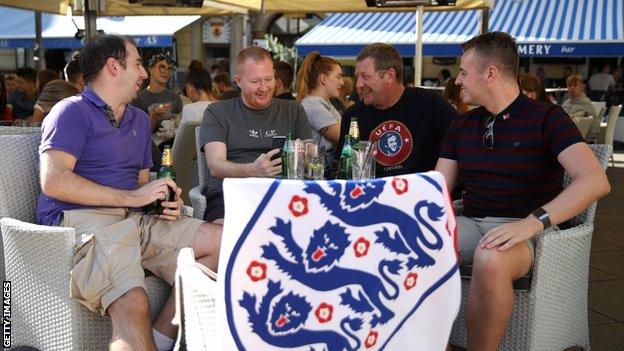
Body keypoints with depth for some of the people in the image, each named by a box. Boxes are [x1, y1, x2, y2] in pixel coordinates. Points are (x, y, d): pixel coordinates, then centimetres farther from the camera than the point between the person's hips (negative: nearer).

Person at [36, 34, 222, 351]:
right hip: (81, 219, -7)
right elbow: (53, 182, -12)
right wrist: (132, 197, -11)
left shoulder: (140, 120, 25)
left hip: (136, 219, 8)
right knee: (133, 305, -34)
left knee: (222, 241, -11)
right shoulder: (73, 111, 1)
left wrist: (166, 202, 3)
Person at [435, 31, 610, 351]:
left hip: (526, 230, -5)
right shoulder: (461, 126, 14)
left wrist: (533, 223, -30)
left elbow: (596, 181, -18)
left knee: (490, 259, -39)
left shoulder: (546, 119, -4)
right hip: (471, 224, 5)